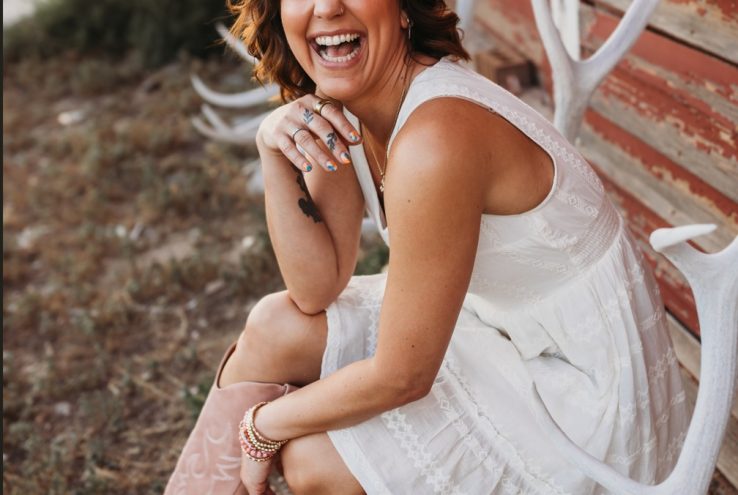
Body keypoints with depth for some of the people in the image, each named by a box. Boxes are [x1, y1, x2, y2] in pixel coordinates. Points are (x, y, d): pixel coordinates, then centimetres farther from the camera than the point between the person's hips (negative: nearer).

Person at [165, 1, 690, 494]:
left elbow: (402, 377, -24)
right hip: (504, 327, 8)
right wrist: (275, 154, -17)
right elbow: (316, 290, -5)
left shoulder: (435, 142, -32)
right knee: (275, 332, 3)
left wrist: (262, 425, -8)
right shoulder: (342, 108, -6)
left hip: (586, 392, -7)